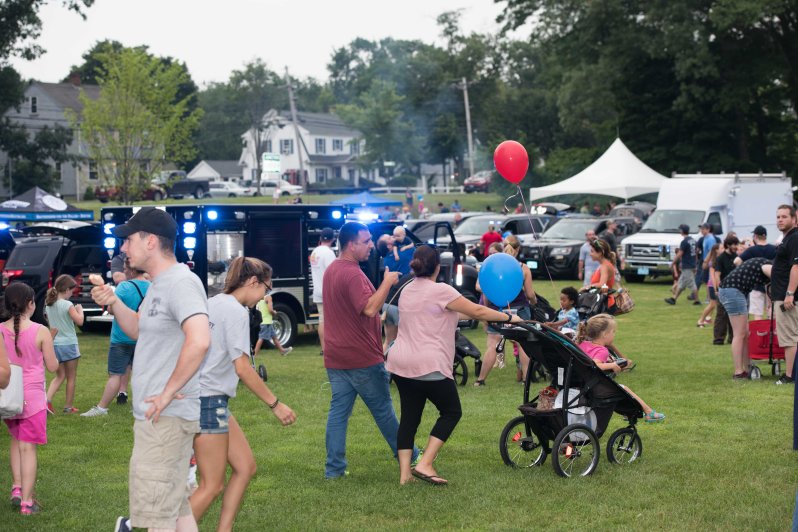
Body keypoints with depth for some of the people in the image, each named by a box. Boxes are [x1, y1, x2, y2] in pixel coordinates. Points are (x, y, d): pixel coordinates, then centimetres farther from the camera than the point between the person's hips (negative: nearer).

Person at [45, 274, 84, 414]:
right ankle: (68, 406, 15)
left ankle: (47, 400, -3)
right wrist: (79, 310, 0)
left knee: (60, 376, 16)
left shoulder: (48, 304, 5)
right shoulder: (67, 305, -16)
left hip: (54, 344, 6)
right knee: (71, 377, 9)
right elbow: (80, 321, -18)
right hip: (68, 344, -6)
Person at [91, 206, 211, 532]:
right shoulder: (159, 284, 15)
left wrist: (168, 392, -24)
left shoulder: (181, 282, -18)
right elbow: (139, 331, 28)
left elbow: (199, 341, -31)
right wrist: (113, 303, 10)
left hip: (165, 417, -11)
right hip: (158, 416, 11)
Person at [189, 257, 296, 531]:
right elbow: (242, 367, -19)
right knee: (212, 486, -3)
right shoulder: (236, 310, -14)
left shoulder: (212, 303, 13)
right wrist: (275, 404, -14)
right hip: (208, 401, -10)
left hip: (212, 400, 10)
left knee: (245, 467, 11)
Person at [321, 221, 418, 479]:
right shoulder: (353, 274, -20)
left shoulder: (332, 270, 11)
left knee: (338, 410, 6)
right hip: (363, 358, -8)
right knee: (383, 409, 6)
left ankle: (334, 467, 4)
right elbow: (370, 308, -31)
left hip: (335, 358, 8)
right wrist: (387, 283, -22)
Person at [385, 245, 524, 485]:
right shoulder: (440, 290, -11)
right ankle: (424, 465, -2)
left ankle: (405, 473, 7)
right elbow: (477, 311, -9)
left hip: (400, 364, 8)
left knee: (409, 417, 11)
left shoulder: (407, 290, 14)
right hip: (428, 366, -8)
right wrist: (509, 317, 3)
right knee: (451, 412, 7)